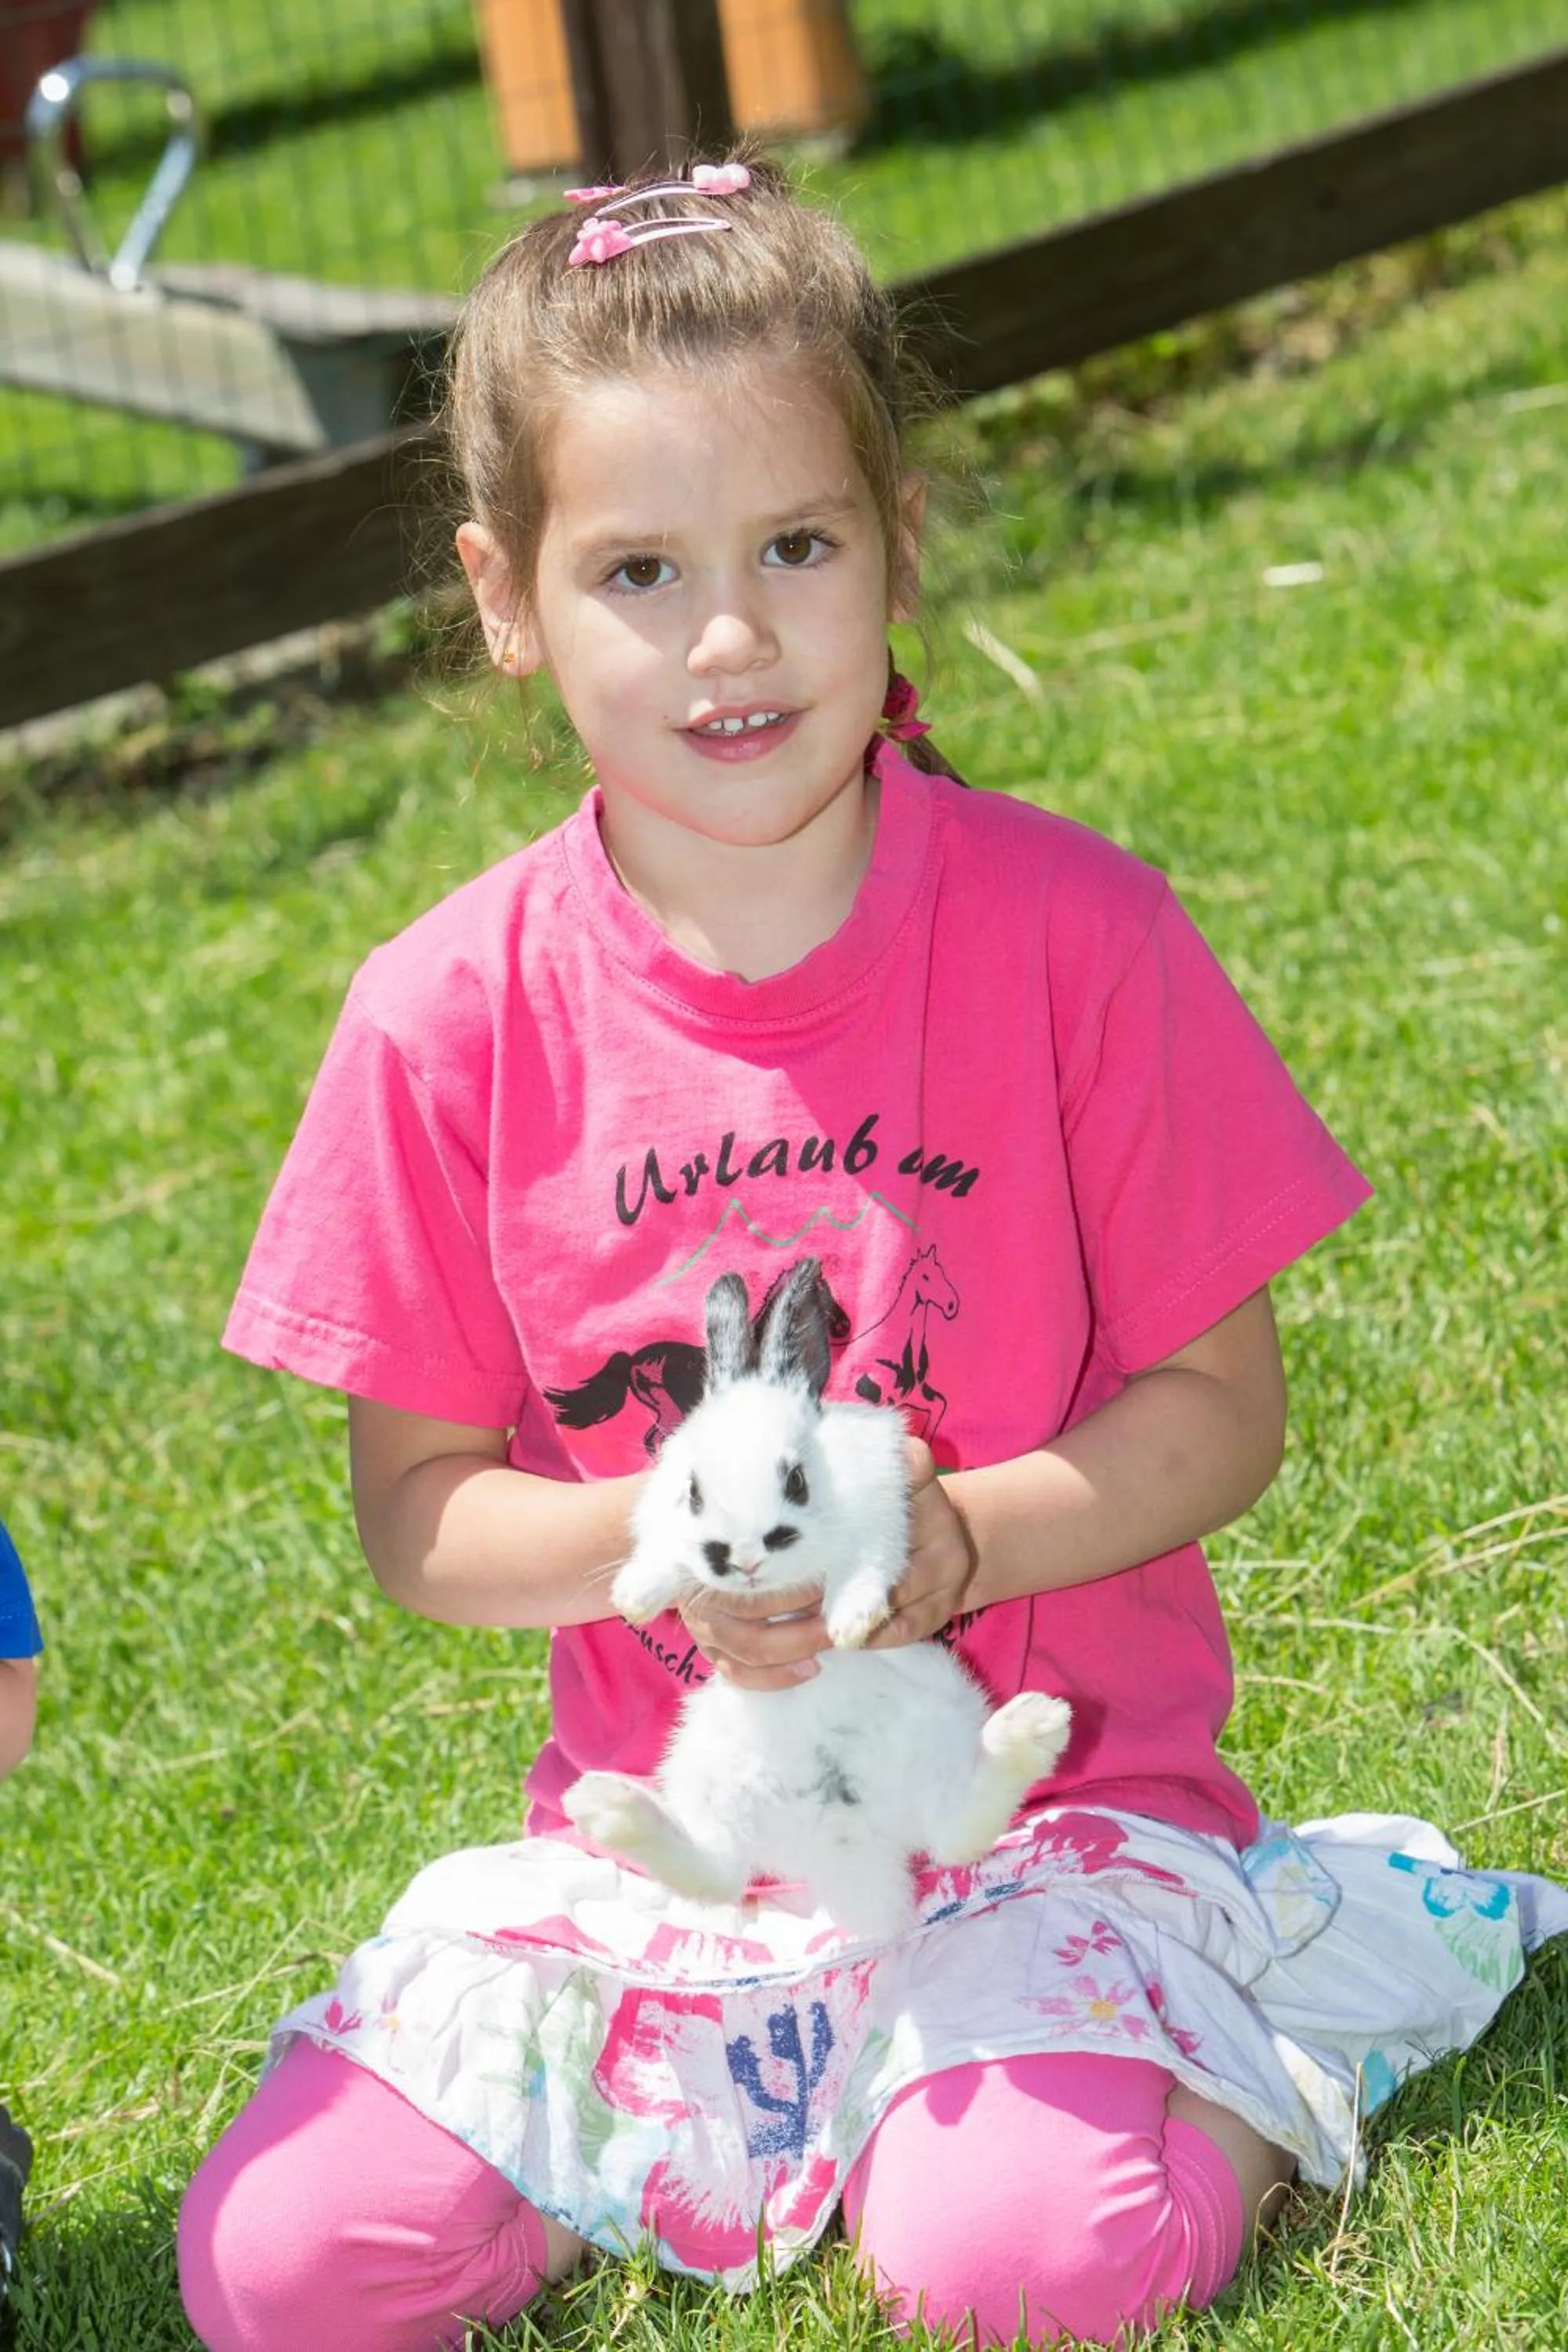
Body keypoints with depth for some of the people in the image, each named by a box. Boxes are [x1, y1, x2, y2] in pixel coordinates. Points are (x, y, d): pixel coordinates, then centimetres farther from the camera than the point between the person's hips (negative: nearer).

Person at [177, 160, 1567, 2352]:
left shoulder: (1067, 928, -8)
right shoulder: (454, 1019, -6)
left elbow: (1219, 1404, -4)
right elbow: (417, 1505, 0)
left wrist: (950, 1548, -22)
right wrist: (656, 1538, -21)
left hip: (1051, 1776, -2)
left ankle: (1241, 2056, 6)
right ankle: (772, 2067, 13)